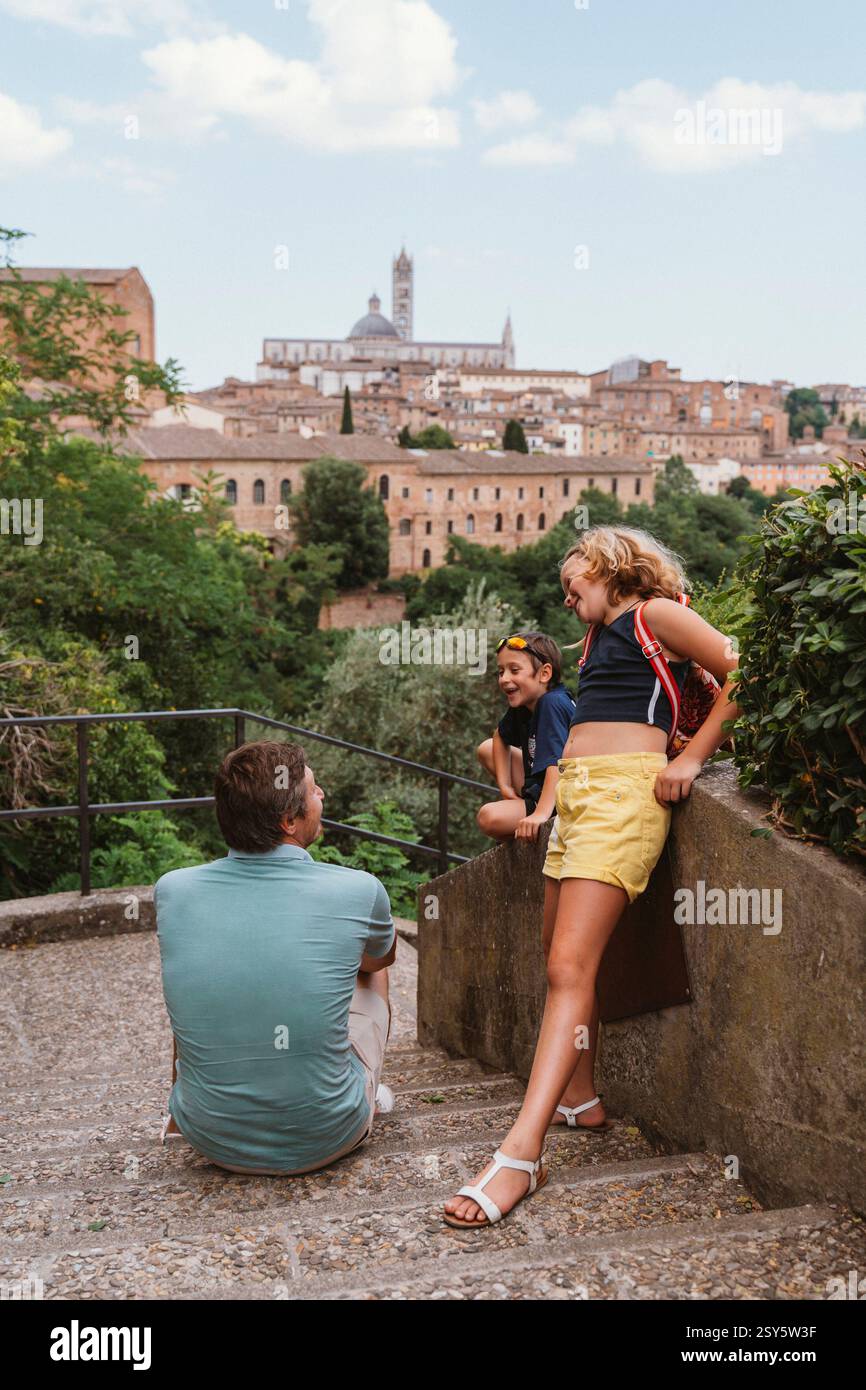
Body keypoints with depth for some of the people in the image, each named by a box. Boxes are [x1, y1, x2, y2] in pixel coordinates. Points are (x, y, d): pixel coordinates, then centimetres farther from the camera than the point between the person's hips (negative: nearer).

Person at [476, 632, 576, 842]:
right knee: (486, 749, 15)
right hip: (537, 787, 10)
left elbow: (556, 762, -36)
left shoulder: (552, 704, -24)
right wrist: (504, 786, 10)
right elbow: (500, 737, 23)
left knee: (489, 817, -24)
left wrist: (541, 814, -46)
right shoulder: (522, 705, 3)